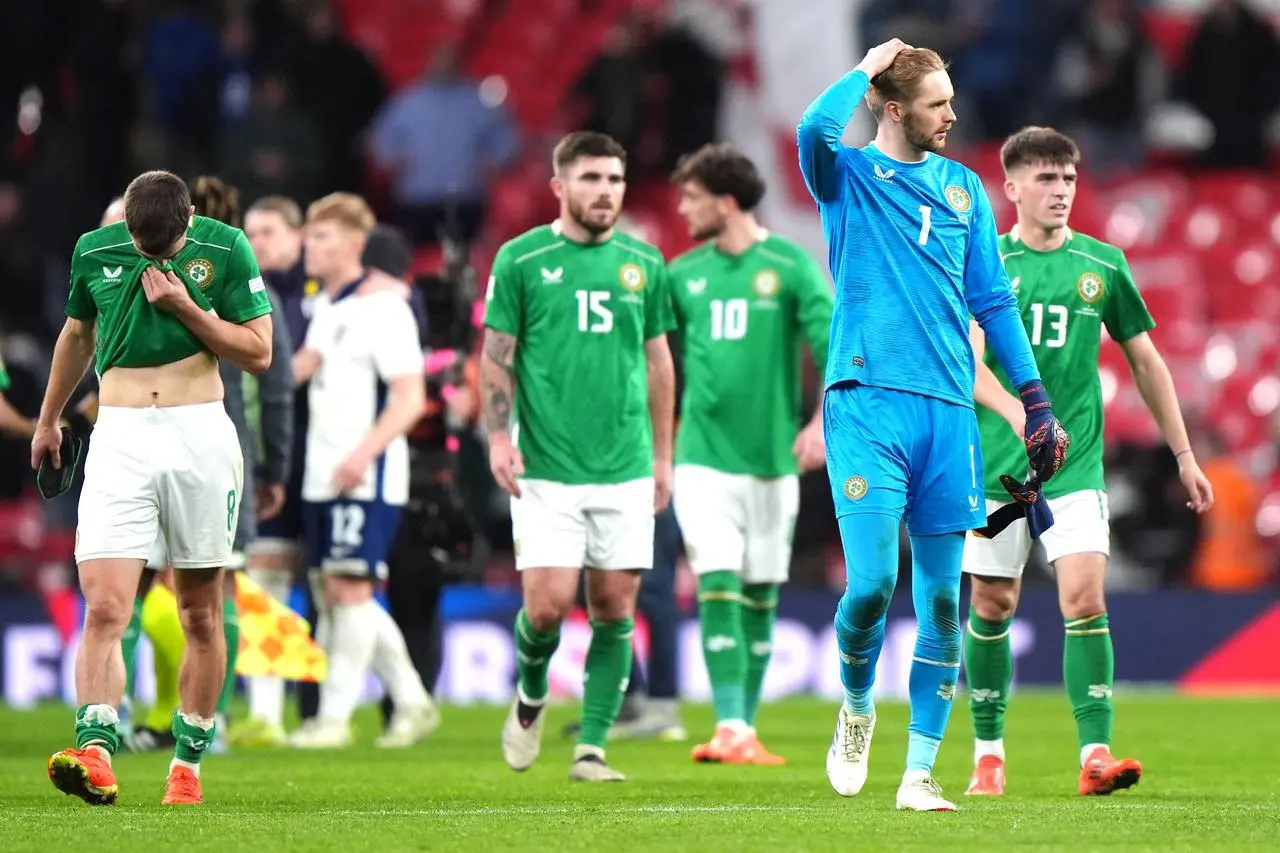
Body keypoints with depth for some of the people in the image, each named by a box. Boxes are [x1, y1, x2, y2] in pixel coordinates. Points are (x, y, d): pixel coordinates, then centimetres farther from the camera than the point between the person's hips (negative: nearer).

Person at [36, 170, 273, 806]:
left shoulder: (225, 248, -3)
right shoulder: (94, 251, 3)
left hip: (201, 437, -1)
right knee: (103, 609, -14)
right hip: (120, 440, 1)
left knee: (200, 614, 5)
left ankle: (188, 760, 14)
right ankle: (96, 753, -24)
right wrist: (48, 419, 32)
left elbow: (259, 352, -2)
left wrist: (184, 307, -13)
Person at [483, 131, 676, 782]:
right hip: (545, 471, -3)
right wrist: (498, 437, -10)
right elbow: (496, 357, 2)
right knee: (547, 603, -10)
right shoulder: (521, 260, 0)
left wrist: (662, 456, 15)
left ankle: (591, 748, 7)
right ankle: (530, 694, 21)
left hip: (626, 471, 3)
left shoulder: (644, 263, 9)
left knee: (614, 609, 0)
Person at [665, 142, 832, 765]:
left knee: (760, 597, 6)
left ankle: (745, 729, 15)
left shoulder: (789, 266, -4)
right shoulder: (683, 274, 6)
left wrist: (823, 421, -23)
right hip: (704, 456, 1)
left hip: (771, 459, -1)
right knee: (718, 587, -13)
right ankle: (730, 729, -17)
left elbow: (836, 345, -10)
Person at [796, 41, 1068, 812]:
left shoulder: (964, 189, 16)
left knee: (941, 601, 1)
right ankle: (857, 709, 15)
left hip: (948, 409, 4)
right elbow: (814, 129, -21)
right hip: (868, 402, -4)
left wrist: (1038, 402, 13)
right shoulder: (849, 178, 3)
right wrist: (866, 69, -5)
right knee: (874, 582, -14)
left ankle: (919, 772, 6)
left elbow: (993, 301, 18)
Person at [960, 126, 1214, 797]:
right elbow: (970, 362, -13)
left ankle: (1095, 753, -17)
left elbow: (1146, 362, 15)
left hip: (1077, 465, 0)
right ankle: (989, 752, 20)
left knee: (1085, 599, -14)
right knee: (991, 607, 6)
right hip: (995, 465, 0)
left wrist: (1184, 454, 14)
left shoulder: (1103, 266, 6)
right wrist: (1016, 413, -32)